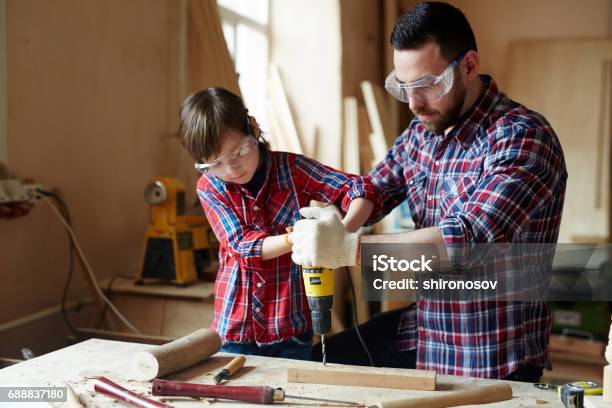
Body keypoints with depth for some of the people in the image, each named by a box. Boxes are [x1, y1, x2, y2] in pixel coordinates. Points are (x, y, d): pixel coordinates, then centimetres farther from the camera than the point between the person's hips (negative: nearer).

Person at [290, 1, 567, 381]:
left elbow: (469, 239, -31)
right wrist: (330, 221, -12)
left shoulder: (522, 139, -21)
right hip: (423, 332, 7)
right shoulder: (421, 133, 3)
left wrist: (348, 247, -34)